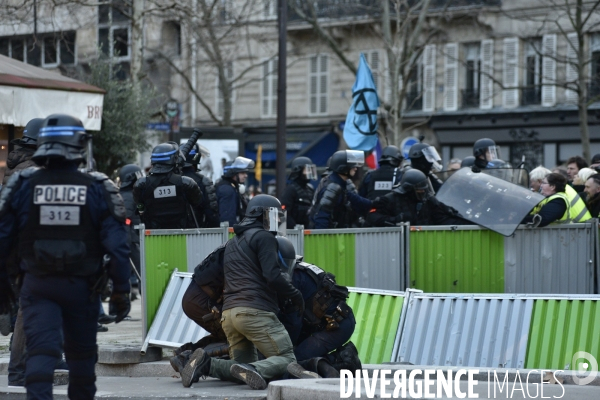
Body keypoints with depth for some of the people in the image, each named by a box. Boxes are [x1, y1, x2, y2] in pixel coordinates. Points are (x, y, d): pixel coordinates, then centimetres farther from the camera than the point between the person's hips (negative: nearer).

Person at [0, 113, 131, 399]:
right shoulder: (98, 188, -5)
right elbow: (117, 244, -9)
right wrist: (121, 291, -2)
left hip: (37, 286, 0)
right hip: (81, 286, 1)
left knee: (41, 349, -6)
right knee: (81, 352, 17)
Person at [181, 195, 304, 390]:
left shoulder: (233, 243, 28)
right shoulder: (263, 237, -1)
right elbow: (273, 276, -11)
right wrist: (295, 295, 2)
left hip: (229, 313, 8)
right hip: (256, 311, -8)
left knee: (242, 370, 12)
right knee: (286, 359, -7)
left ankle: (206, 364, -13)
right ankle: (253, 370, -36)